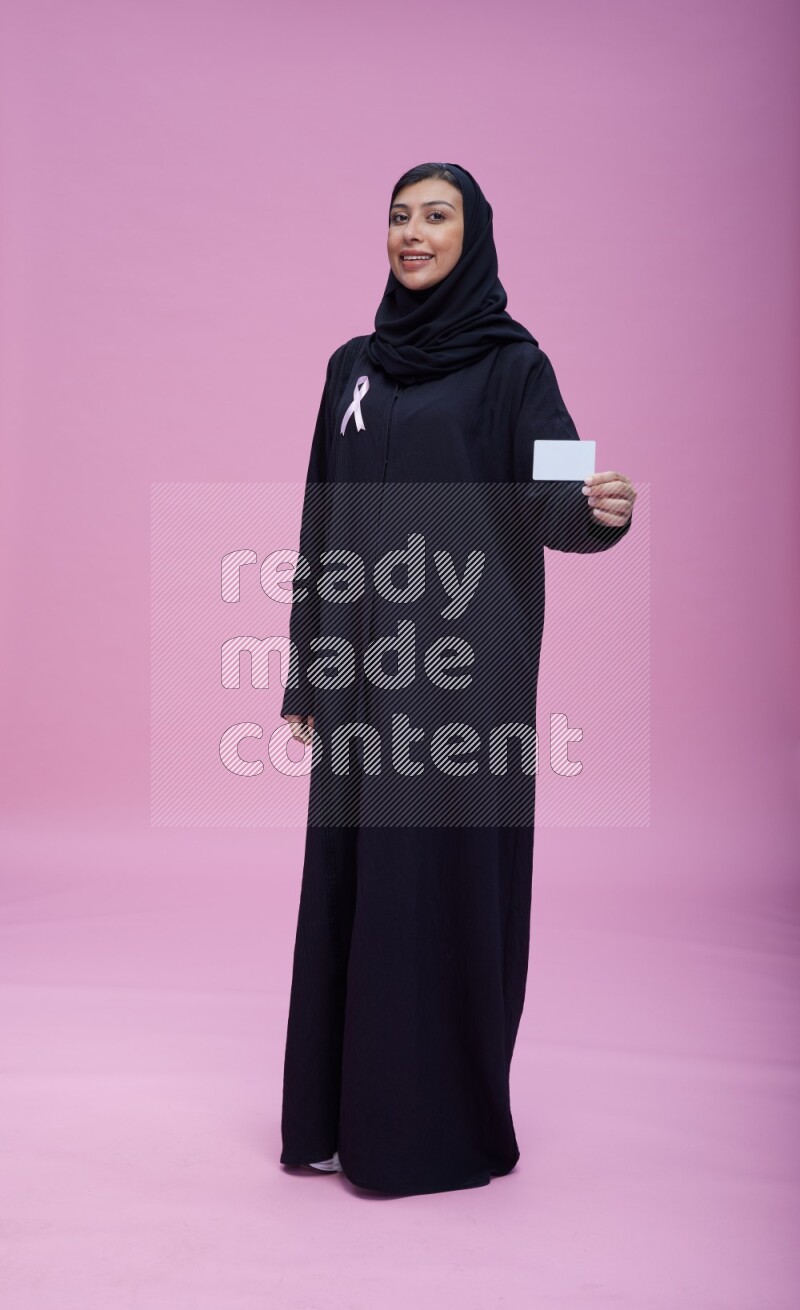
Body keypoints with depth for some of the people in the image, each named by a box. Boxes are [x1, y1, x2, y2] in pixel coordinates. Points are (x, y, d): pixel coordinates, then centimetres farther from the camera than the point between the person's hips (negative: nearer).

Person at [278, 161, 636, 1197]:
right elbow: (323, 524, 13)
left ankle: (445, 1123, 13)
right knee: (351, 881, 8)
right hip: (365, 665, 5)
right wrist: (306, 673, 10)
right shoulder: (353, 365, 14)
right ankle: (344, 1111, 21)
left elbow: (547, 499, -13)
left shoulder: (511, 363, 0)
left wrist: (600, 508, -37)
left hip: (463, 667, -5)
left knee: (448, 879, -2)